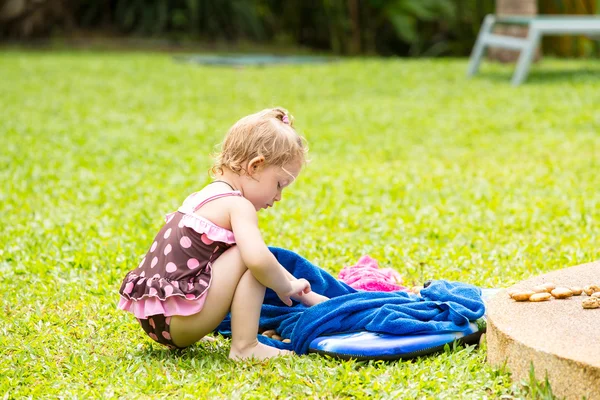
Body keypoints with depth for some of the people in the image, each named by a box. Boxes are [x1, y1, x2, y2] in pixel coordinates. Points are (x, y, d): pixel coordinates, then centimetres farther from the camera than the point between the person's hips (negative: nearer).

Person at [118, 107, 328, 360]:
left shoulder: (205, 197, 19)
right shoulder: (238, 206, -10)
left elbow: (259, 256, 28)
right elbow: (258, 260, -29)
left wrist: (305, 294, 27)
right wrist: (287, 287, -9)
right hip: (178, 323, -10)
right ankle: (245, 347, -11)